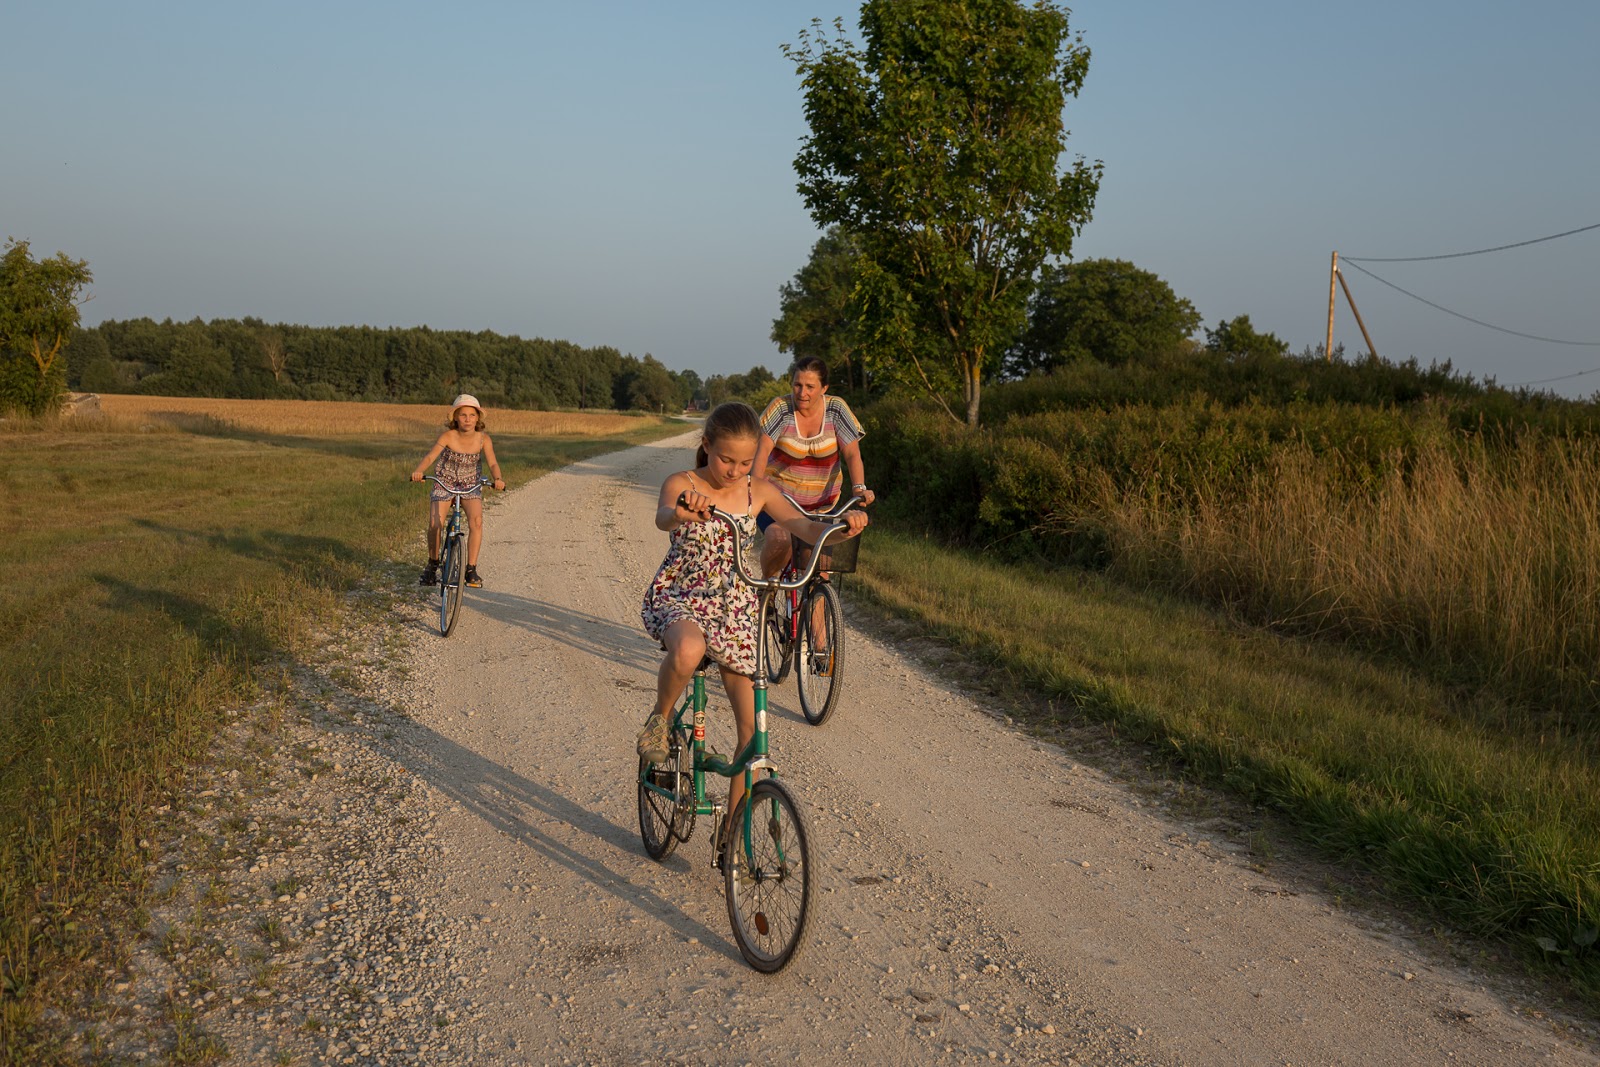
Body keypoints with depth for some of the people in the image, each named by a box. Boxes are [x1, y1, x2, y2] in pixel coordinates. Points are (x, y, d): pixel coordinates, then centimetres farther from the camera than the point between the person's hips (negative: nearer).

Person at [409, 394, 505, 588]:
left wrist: (497, 479, -40)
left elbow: (492, 463, -19)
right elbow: (430, 456, -26)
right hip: (444, 484, 0)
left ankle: (471, 569, -14)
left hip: (471, 487, 1)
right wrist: (418, 471, -45)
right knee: (434, 524, -19)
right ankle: (432, 564, 7)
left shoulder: (483, 439, -12)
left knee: (476, 521, -25)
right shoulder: (448, 436, -16)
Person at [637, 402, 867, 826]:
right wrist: (682, 511, -57)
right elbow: (663, 518, -32)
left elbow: (808, 529, -10)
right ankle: (659, 719, -8)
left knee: (752, 727, -2)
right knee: (687, 650, -41)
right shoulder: (682, 484, -10)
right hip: (678, 599, -3)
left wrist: (843, 525, -33)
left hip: (734, 611, 4)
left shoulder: (759, 492, 0)